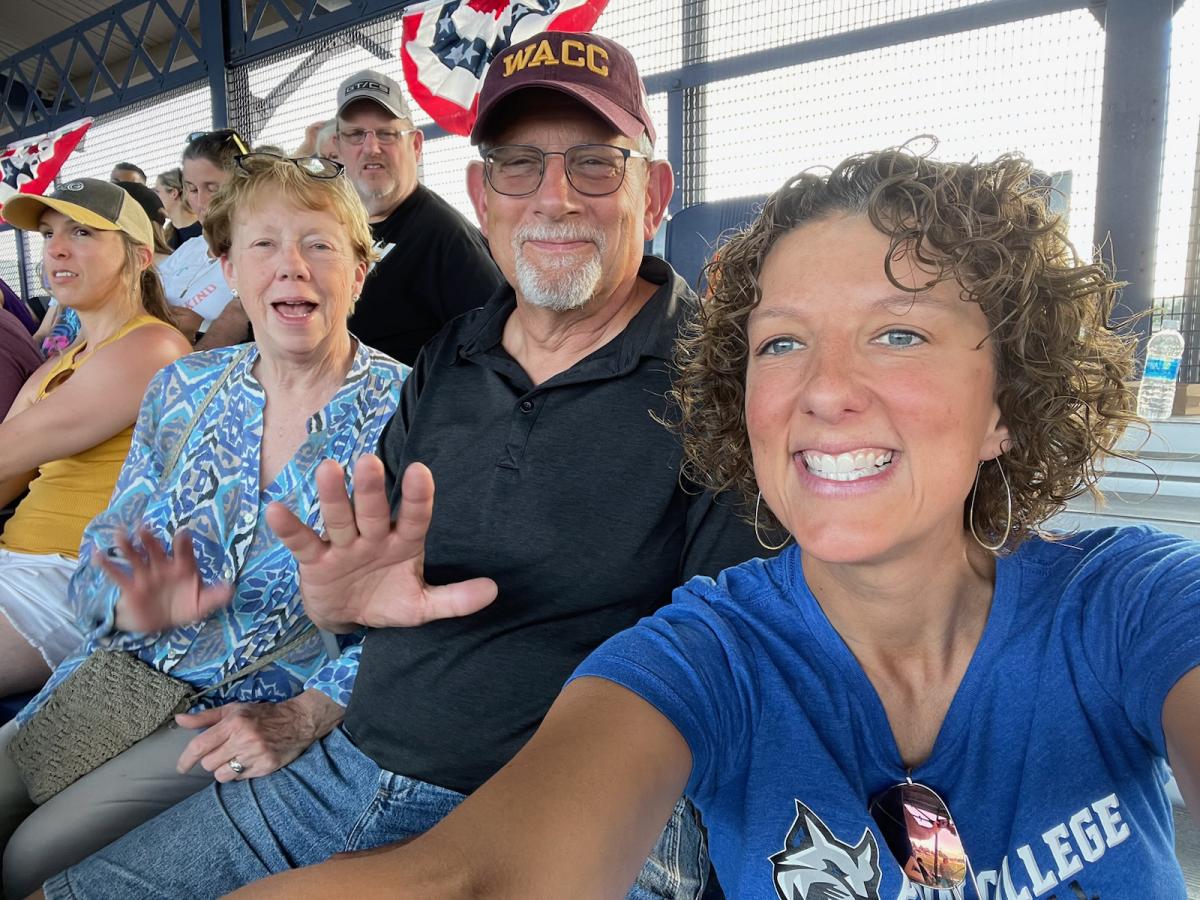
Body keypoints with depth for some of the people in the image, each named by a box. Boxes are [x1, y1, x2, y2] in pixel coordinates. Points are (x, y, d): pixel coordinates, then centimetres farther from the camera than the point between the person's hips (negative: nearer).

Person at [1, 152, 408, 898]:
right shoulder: (182, 389, 5)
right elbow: (104, 553, 9)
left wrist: (306, 716, -23)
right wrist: (136, 605, -14)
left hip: (274, 703, -5)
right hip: (125, 667, 5)